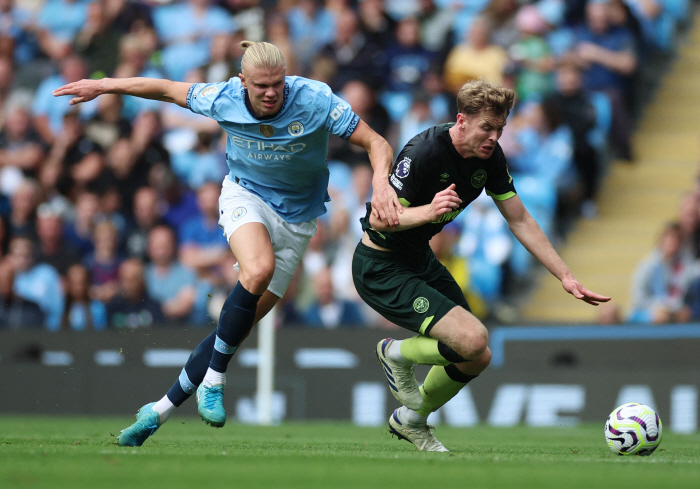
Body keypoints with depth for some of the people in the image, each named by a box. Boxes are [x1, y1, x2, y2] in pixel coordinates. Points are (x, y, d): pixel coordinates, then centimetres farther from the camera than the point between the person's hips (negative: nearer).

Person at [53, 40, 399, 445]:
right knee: (258, 269, -35)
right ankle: (213, 381, -21)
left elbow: (377, 144, -20)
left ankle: (161, 411, 10)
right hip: (245, 196, 0)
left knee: (240, 326, -3)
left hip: (296, 221, 1)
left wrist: (381, 182, -40)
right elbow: (168, 89, 0)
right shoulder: (224, 99, -18)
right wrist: (103, 86, 3)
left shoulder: (315, 101, -24)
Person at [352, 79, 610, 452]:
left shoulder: (489, 156, -4)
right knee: (471, 339, -23)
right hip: (380, 270, -8)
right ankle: (397, 354, 5)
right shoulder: (424, 152, -27)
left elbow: (520, 221, 4)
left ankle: (411, 420, 31)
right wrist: (429, 212, -45)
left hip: (419, 259, 8)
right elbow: (379, 218, -28)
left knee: (477, 358, 8)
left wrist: (565, 276, 1)